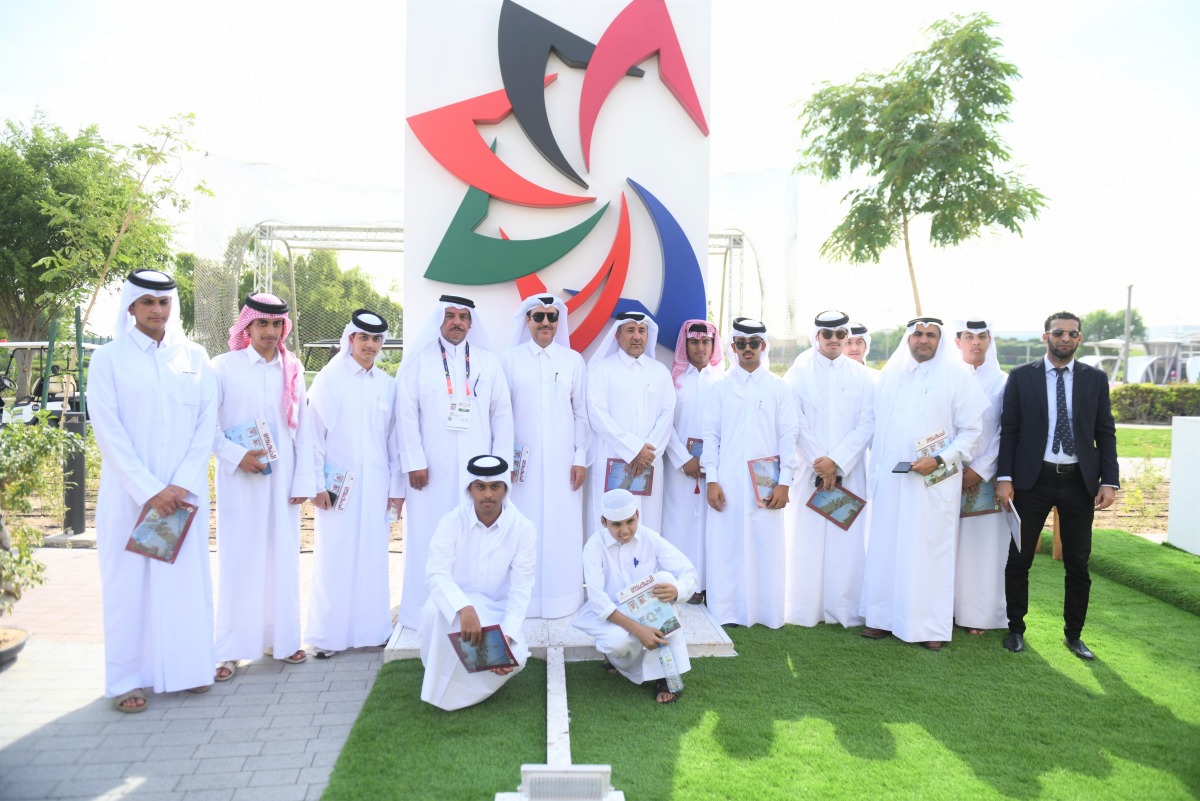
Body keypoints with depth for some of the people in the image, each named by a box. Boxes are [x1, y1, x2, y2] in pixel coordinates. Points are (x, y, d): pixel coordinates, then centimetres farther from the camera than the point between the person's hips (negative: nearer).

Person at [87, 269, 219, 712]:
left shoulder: (194, 358, 7)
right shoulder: (109, 359, 0)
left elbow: (206, 425, 3)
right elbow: (107, 430, -6)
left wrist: (183, 484, -8)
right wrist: (148, 490, -13)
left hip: (184, 491, 2)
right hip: (129, 490, -2)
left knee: (186, 575, 7)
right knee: (130, 579, 3)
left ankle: (187, 666, 19)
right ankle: (127, 678, 14)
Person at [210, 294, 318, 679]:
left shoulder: (292, 369, 8)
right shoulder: (225, 366, 0)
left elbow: (303, 427, 6)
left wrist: (303, 481, 2)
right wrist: (236, 455, -14)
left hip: (282, 480, 3)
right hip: (240, 479, -3)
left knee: (283, 557, 7)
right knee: (239, 559, 1)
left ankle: (281, 637, 20)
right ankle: (230, 649, 10)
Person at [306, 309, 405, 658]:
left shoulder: (388, 384, 8)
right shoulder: (329, 378, 0)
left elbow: (394, 439, 9)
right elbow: (315, 433, -2)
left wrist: (396, 487, 7)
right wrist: (316, 483, -7)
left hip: (376, 485, 3)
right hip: (337, 483, -3)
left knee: (373, 556, 6)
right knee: (335, 557, 0)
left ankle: (370, 628, 18)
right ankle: (329, 634, 11)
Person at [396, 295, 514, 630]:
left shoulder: (488, 362, 10)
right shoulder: (419, 360, 4)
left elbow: (502, 414, 8)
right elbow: (407, 414, -1)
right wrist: (414, 461, -8)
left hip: (477, 466, 2)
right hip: (432, 467, -1)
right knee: (430, 538, 1)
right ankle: (426, 612, 12)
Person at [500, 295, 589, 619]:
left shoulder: (573, 360, 5)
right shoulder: (511, 358, 4)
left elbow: (582, 412, 6)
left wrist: (581, 458, 1)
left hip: (562, 459, 1)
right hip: (524, 458, 0)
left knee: (562, 528, 2)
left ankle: (561, 597, 14)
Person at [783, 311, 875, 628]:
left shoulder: (862, 376, 7)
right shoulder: (798, 373, 4)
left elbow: (867, 425, 0)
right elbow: (795, 424, -2)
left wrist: (836, 460, -11)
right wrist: (819, 464, -9)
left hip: (849, 471, 1)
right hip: (808, 469, -1)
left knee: (847, 540, 0)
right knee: (807, 539, -1)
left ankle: (845, 609, 8)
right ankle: (804, 610, 7)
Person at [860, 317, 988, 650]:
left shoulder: (956, 376, -2)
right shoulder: (890, 374, 9)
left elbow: (972, 428, -2)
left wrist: (940, 460, -14)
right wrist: (877, 465, 7)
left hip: (934, 481, -3)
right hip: (890, 479, 3)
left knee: (931, 550, 0)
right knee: (886, 546, 5)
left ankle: (933, 625, 10)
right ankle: (885, 617, 15)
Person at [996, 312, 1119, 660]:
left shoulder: (1095, 379, 6)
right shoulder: (1021, 377, 1)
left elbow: (1105, 433, 6)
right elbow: (1008, 430, -1)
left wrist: (1109, 480, -2)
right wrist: (1004, 477, -8)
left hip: (1079, 480, 2)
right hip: (1033, 479, -1)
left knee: (1078, 563, 9)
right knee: (1019, 558, 5)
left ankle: (1073, 634, 23)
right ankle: (1016, 628, 21)